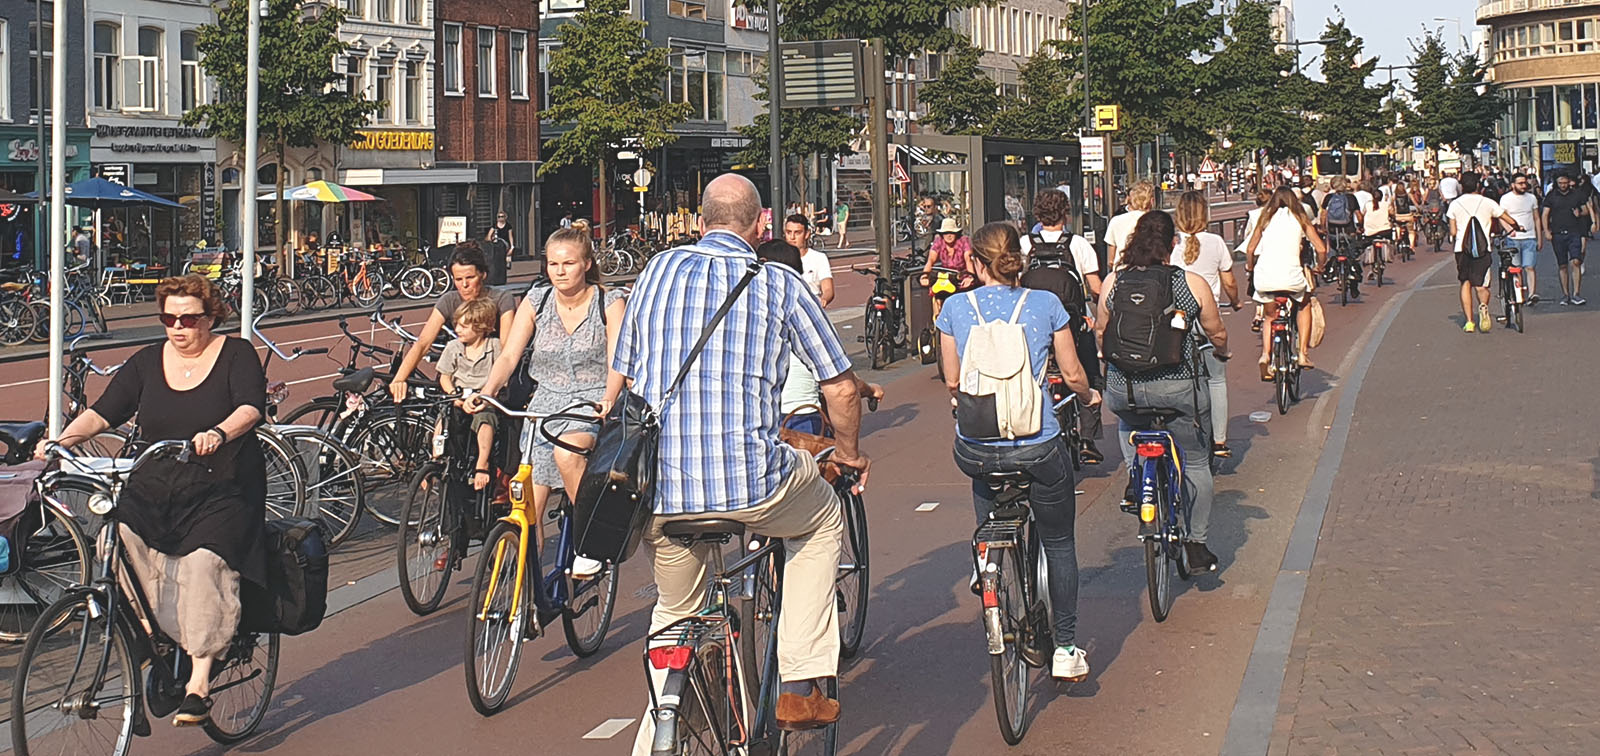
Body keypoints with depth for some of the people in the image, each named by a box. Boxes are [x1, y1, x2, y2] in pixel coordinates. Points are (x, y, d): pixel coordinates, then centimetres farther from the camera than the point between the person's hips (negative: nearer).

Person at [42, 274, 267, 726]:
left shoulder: (236, 355, 2)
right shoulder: (147, 363, 12)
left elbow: (252, 407, -15)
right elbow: (103, 412, 4)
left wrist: (219, 433, -37)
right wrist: (62, 440, -16)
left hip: (221, 493, -4)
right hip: (152, 493, 4)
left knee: (203, 562, -28)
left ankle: (198, 683, -23)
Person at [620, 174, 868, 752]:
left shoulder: (658, 271, 12)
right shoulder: (779, 285, 5)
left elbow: (627, 379, 20)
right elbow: (841, 387, 8)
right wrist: (849, 454, 28)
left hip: (657, 487, 3)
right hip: (751, 484, -3)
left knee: (675, 612, 27)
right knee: (823, 519, 29)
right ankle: (801, 686, 23)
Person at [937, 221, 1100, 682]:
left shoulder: (956, 308, 1)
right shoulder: (1045, 305, -1)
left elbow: (952, 382, 8)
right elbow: (1072, 375, 5)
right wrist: (1089, 396, 27)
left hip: (976, 449, 1)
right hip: (1038, 446, -1)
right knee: (1059, 543, 19)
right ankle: (1066, 648, 19)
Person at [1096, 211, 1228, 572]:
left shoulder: (1113, 282, -2)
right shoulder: (1191, 283, -7)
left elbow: (1100, 331, 13)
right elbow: (1217, 333, 5)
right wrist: (1223, 352, 28)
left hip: (1122, 389, 2)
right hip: (1177, 389, -2)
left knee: (1129, 420, 38)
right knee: (1195, 463, 16)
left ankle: (1135, 476, 17)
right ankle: (1197, 546, 17)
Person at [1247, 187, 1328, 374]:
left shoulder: (1266, 218, 15)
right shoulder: (1299, 219, 12)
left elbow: (1250, 249, 12)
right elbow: (1321, 248, 6)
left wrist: (1249, 266, 32)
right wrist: (1319, 266, 25)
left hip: (1265, 277, 1)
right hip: (1291, 275, -1)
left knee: (1269, 316, 23)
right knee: (1303, 306, 29)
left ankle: (1266, 353, -3)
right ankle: (1303, 353, 18)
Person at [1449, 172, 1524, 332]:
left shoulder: (1455, 204, 3)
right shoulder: (1487, 203, 3)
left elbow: (1453, 232, 2)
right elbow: (1510, 221, 8)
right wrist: (1517, 228, 30)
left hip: (1462, 248, 1)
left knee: (1465, 283, 15)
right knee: (1481, 286, 6)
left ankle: (1469, 322, 7)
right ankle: (1483, 306, -29)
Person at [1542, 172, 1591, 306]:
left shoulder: (1577, 194, 9)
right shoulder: (1551, 196, 8)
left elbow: (1586, 210, 15)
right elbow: (1545, 214, 6)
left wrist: (1580, 213, -8)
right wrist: (1546, 231, -7)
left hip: (1574, 233, -1)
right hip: (1557, 234, 1)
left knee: (1576, 262, -13)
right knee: (1562, 266, 5)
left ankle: (1575, 294, -13)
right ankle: (1565, 295, 12)